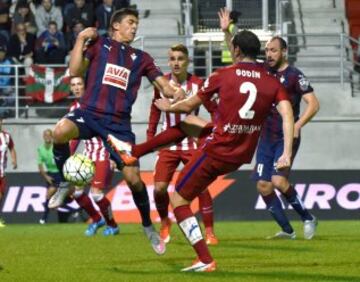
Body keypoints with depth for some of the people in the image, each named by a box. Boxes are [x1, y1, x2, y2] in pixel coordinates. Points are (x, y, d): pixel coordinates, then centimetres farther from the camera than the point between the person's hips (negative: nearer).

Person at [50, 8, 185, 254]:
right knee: (60, 132, -35)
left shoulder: (141, 58, 18)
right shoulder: (99, 44, 12)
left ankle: (148, 227, 17)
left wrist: (176, 91, -10)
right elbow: (75, 71, 2)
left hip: (118, 123, 2)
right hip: (89, 113, -2)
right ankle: (66, 183, -9)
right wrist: (81, 39, -3)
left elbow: (164, 85, 12)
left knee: (133, 178, -7)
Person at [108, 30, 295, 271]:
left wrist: (168, 107, 24)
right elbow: (287, 114, -16)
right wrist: (287, 153, -19)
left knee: (179, 199, 10)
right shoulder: (273, 83, -1)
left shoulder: (222, 76, -8)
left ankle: (205, 260, 3)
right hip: (242, 157, 6)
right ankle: (132, 151, 43)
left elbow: (189, 106, 3)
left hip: (216, 152, -6)